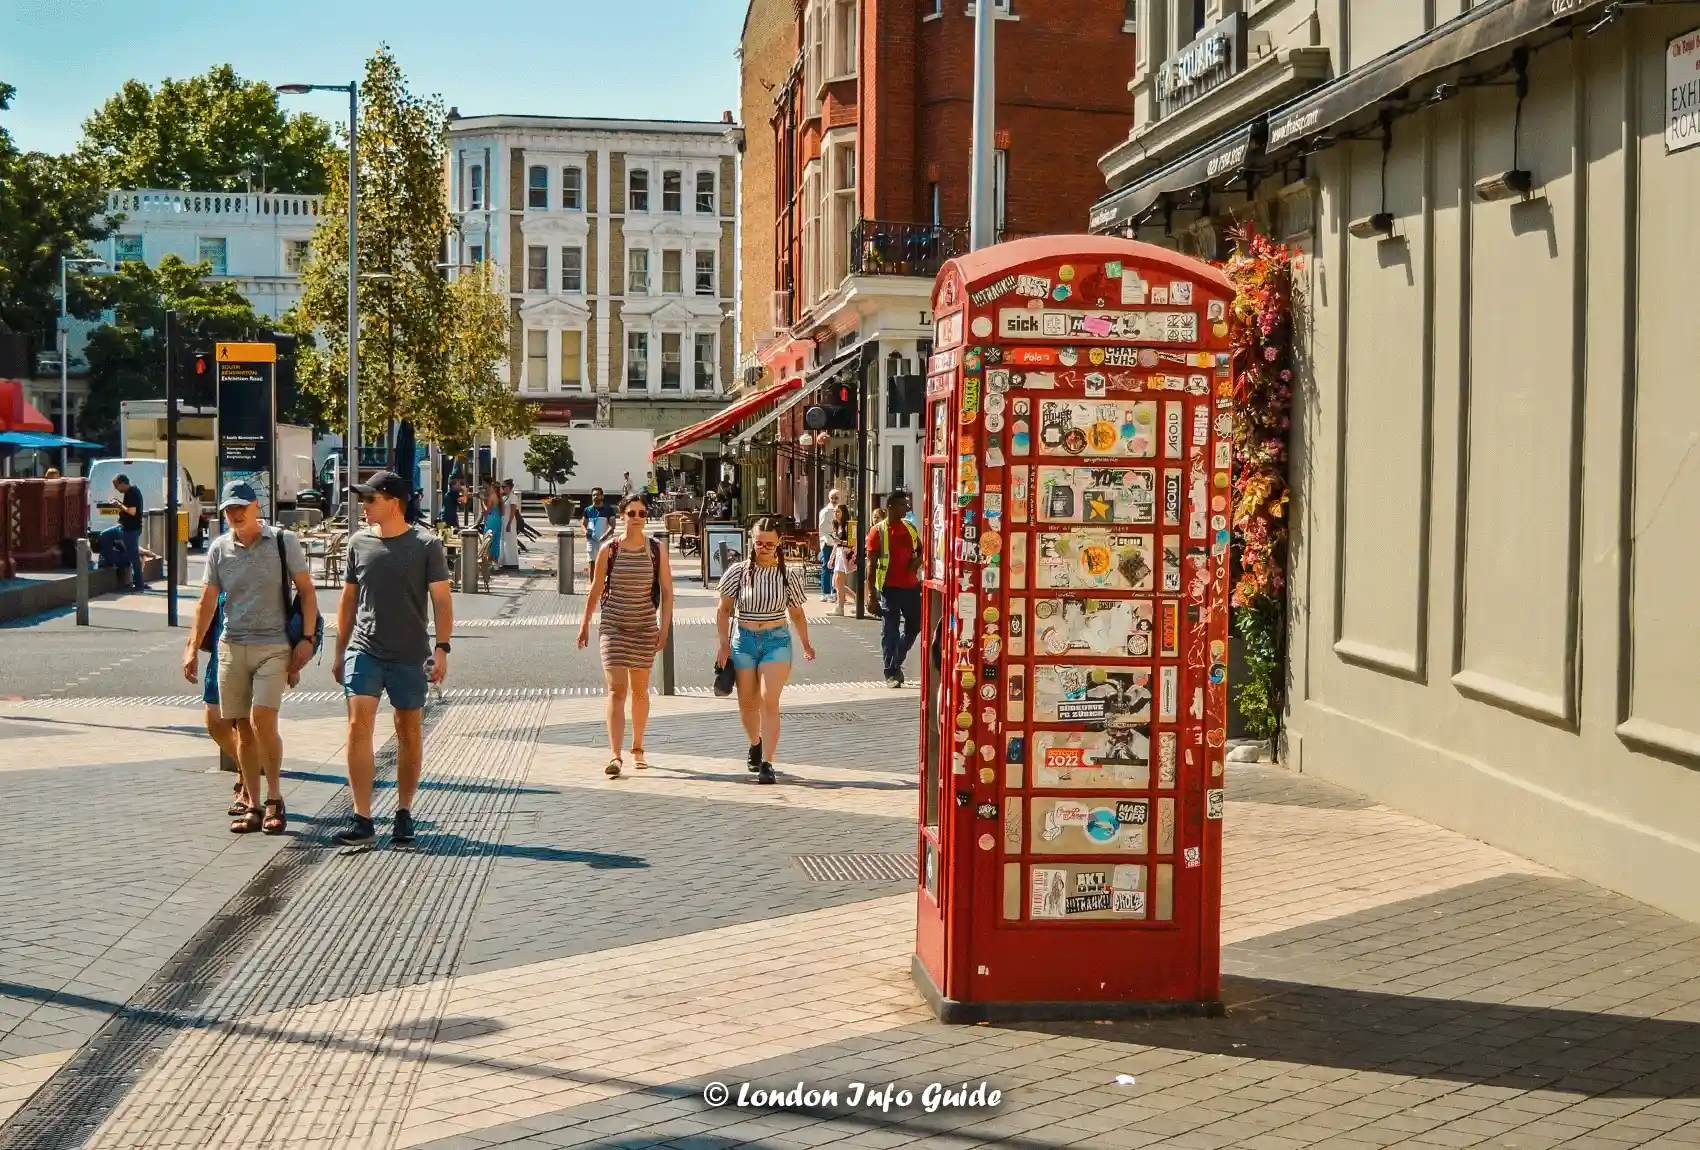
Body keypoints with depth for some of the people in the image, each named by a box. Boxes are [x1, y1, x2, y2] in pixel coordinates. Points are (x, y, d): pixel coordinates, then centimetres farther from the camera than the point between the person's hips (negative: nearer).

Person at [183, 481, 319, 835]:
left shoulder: (283, 541, -2)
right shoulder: (219, 548, 7)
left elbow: (306, 590, 1)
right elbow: (207, 600, 12)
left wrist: (306, 639, -6)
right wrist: (193, 647, 7)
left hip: (273, 646, -4)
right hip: (232, 646, 4)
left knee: (262, 720, -17)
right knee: (243, 729, 5)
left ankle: (274, 798, -2)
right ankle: (253, 806, 13)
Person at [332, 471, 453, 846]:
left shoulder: (427, 545, -4)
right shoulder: (359, 542, 6)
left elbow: (441, 600, -2)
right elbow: (348, 598, 15)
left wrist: (442, 648, -11)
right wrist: (340, 651, 15)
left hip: (409, 656, -2)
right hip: (363, 651, 2)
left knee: (409, 734, 7)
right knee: (358, 726, -10)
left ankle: (404, 813, 21)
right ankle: (362, 819, -8)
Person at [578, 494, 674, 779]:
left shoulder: (657, 550, 0)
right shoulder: (609, 550, -3)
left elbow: (667, 591, 2)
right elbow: (595, 590, 6)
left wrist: (664, 627, -5)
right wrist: (585, 624, 10)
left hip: (645, 628, 2)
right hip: (613, 627, -2)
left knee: (639, 690, 14)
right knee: (616, 690, -12)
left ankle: (637, 748, 31)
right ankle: (615, 756, -18)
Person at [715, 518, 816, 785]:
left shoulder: (788, 574, 0)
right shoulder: (738, 571, -2)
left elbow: (797, 613, 11)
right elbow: (724, 609, 4)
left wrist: (806, 645, 15)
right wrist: (725, 644, -1)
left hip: (777, 641, -1)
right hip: (743, 640, 1)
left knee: (769, 701, -14)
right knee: (747, 703, 10)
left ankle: (766, 763, -13)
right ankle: (755, 744, 39)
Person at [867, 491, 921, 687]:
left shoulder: (910, 528, 10)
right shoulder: (878, 531, -6)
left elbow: (920, 551, 22)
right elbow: (871, 563, -7)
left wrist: (917, 561, -2)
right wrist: (872, 594, -12)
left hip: (911, 585, 6)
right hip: (890, 588, -6)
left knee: (915, 624, 13)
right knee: (891, 630, -1)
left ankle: (896, 662, 32)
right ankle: (891, 673, 5)